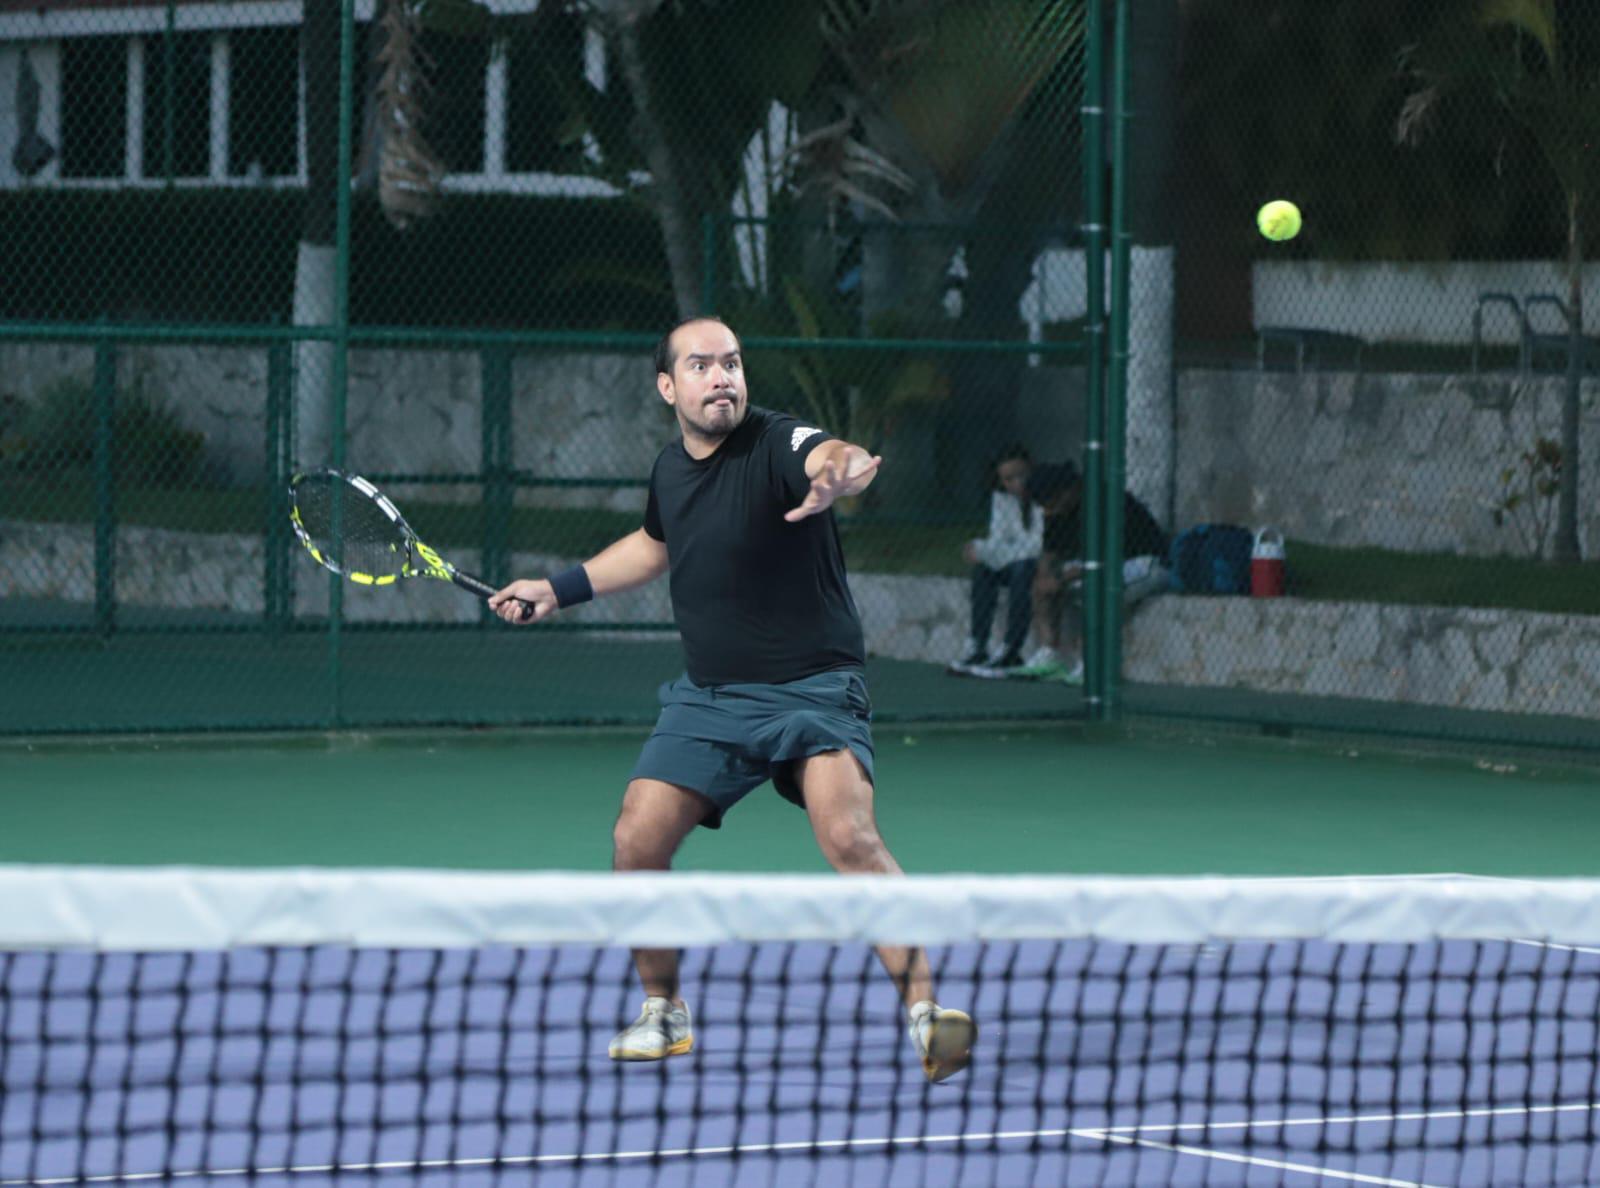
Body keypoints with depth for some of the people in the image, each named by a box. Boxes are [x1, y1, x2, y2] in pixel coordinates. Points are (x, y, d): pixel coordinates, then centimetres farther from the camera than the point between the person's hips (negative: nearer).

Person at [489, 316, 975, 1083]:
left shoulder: (778, 444, -16)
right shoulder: (670, 470, 5)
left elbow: (829, 458, -42)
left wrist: (841, 469, -66)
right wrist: (557, 589, 28)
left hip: (811, 690, -6)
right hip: (708, 696, 6)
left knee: (849, 837, -26)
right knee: (636, 841, -3)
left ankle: (924, 1011, -22)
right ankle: (663, 1011, 19)